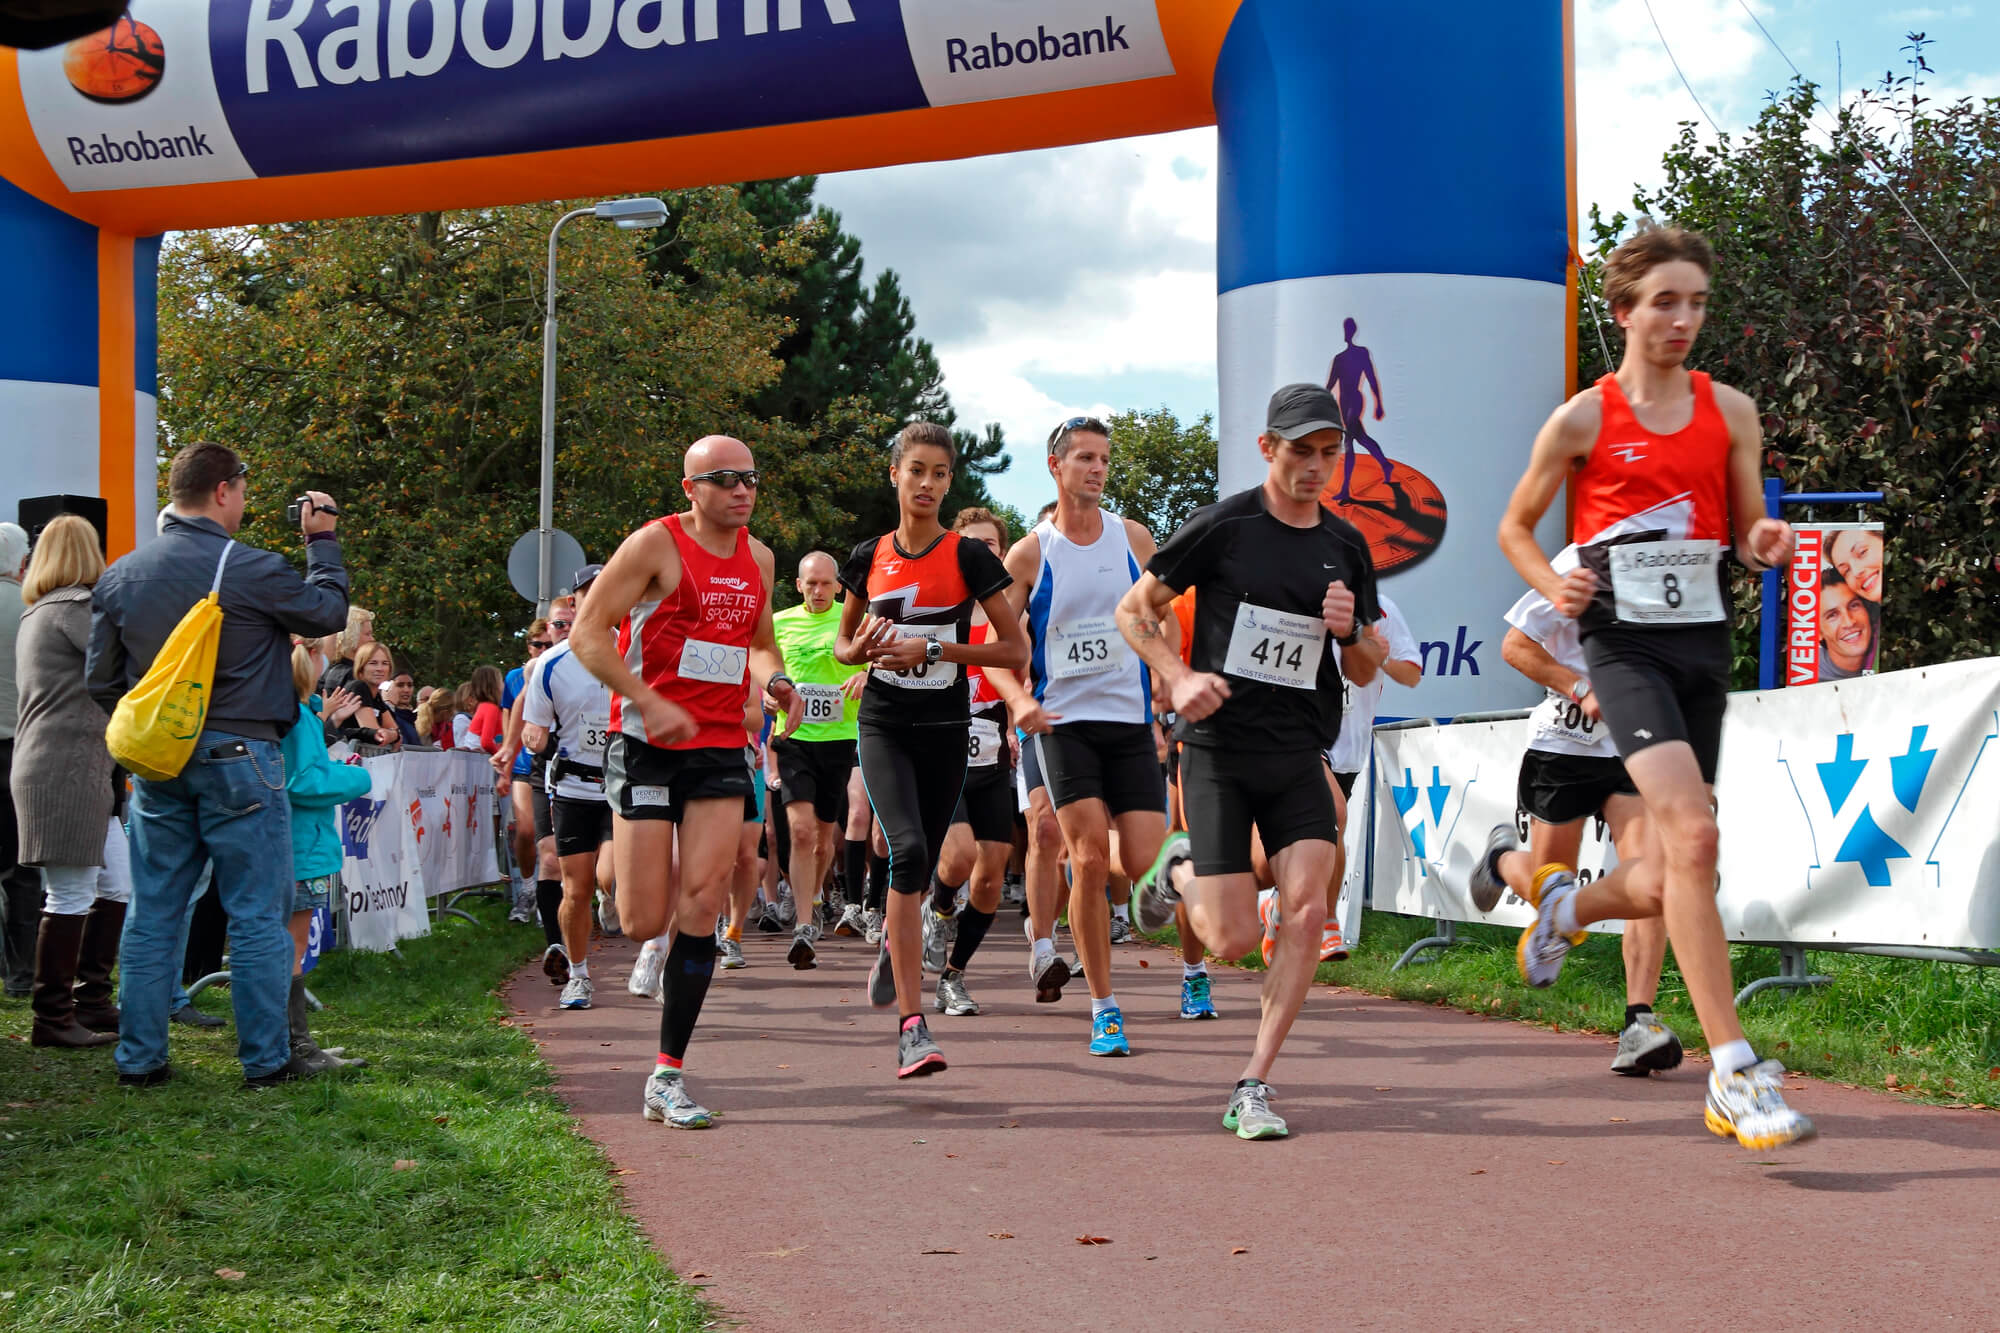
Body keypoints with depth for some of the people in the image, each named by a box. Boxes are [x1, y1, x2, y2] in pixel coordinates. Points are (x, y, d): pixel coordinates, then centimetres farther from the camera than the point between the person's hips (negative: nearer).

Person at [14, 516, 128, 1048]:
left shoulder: (37, 614, 20)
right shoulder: (75, 607, -11)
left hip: (81, 771, 10)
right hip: (66, 770, -10)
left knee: (118, 886, 13)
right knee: (72, 897, -5)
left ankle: (91, 999, 19)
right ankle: (53, 1018, 1)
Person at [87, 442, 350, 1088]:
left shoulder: (119, 576, 5)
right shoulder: (251, 569, -14)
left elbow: (103, 682, 10)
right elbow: (329, 611, 2)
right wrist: (322, 541, 14)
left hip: (155, 763, 5)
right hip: (237, 756, -5)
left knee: (152, 913, 11)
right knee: (257, 915, 3)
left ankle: (139, 1057, 14)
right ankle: (266, 1059, 7)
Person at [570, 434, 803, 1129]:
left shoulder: (757, 557, 12)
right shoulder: (656, 545, -7)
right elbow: (587, 633, -10)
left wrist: (775, 680, 5)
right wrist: (649, 702, -20)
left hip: (722, 747, 5)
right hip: (646, 745, -4)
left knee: (702, 906, -9)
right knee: (643, 923, -5)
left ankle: (666, 1079, -4)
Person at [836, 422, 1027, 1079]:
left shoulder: (968, 556, -3)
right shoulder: (870, 557, 5)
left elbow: (1016, 650, -5)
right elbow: (843, 642, 18)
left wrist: (934, 648, -14)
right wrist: (861, 649, -6)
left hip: (945, 729, 0)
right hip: (884, 726, 0)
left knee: (922, 866, 9)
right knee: (908, 849, -22)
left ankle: (893, 939, 49)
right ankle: (911, 1025, -24)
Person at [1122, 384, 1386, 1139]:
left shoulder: (1345, 547, 8)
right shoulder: (1223, 526, -5)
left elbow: (1364, 673, 14)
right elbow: (1134, 611, 2)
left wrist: (1350, 631, -9)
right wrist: (1178, 677, -15)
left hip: (1300, 757, 4)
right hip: (1218, 748, -3)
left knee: (1307, 910, -15)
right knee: (1234, 940, -6)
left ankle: (1253, 1087, -5)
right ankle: (1178, 871, 30)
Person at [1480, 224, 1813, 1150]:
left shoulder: (1731, 412, 10)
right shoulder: (1582, 420, 0)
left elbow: (1747, 527, 17)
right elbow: (1514, 527, 11)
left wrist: (1764, 544, -7)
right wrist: (1552, 584, -9)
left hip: (1704, 643, 5)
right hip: (1625, 643, -4)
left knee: (1664, 883, 5)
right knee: (1692, 834, -23)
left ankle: (1553, 899, 41)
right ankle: (1735, 1073, -21)